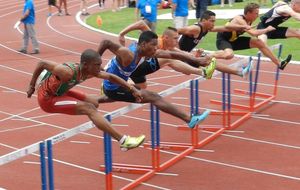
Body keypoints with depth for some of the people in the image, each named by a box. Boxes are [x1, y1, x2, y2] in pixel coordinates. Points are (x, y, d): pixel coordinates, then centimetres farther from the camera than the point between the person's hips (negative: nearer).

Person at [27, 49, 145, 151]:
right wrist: (32, 86, -16)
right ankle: (123, 141, -21)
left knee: (94, 102, 6)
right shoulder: (68, 72, -34)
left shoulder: (90, 71, -11)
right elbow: (42, 64, -26)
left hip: (59, 93, 9)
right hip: (46, 98, -9)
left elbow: (111, 77, 4)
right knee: (89, 109, -19)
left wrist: (132, 89, -2)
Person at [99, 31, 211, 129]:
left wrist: (197, 60, -6)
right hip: (113, 88, -9)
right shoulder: (129, 54, -31)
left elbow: (172, 55, -6)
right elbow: (106, 43, -33)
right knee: (154, 98, -15)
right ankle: (189, 119, -15)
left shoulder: (148, 51, -8)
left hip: (119, 85, 9)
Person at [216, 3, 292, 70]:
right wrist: (267, 29, -28)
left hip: (233, 40, 9)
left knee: (259, 43, 3)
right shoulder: (239, 20, -31)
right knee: (229, 55, -42)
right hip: (223, 40, -9)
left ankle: (279, 63, 11)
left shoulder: (249, 21, -4)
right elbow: (253, 33, -41)